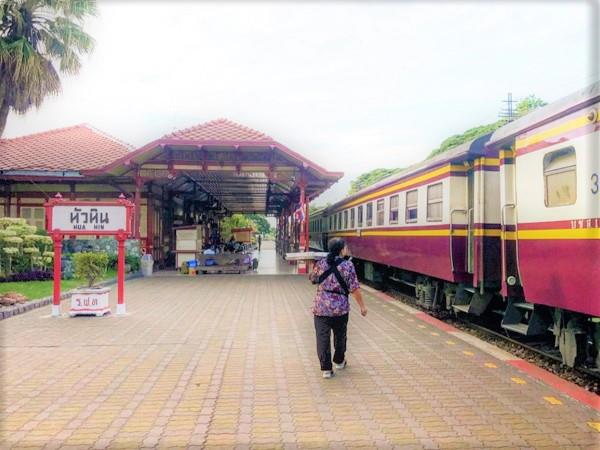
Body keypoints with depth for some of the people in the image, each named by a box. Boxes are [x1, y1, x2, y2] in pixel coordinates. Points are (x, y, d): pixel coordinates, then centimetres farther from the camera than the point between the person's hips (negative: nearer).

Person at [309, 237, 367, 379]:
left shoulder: (321, 264, -1)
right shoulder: (348, 265, -8)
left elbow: (312, 278, 14)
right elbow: (354, 288, -9)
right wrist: (362, 305, 0)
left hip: (321, 307, 0)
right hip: (341, 308, 0)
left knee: (323, 337, 4)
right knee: (340, 335, 21)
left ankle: (326, 369, 5)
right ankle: (339, 361, 37)